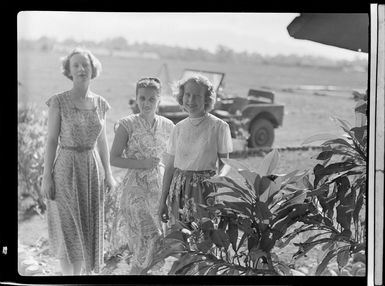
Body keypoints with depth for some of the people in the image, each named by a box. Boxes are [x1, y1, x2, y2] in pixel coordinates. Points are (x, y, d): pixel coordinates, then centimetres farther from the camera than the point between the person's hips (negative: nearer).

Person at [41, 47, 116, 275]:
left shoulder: (100, 103, 5)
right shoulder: (59, 101, -6)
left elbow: (102, 141, 11)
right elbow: (52, 140, -5)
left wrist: (108, 174, 8)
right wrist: (47, 176, -9)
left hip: (93, 170, 4)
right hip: (66, 169, -4)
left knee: (89, 229, 8)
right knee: (68, 230, -1)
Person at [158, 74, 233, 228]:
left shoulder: (219, 127, -3)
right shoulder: (179, 128, 9)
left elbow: (225, 162, 0)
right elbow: (170, 166, 12)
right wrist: (163, 201, 10)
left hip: (205, 190, -3)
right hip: (179, 190, 4)